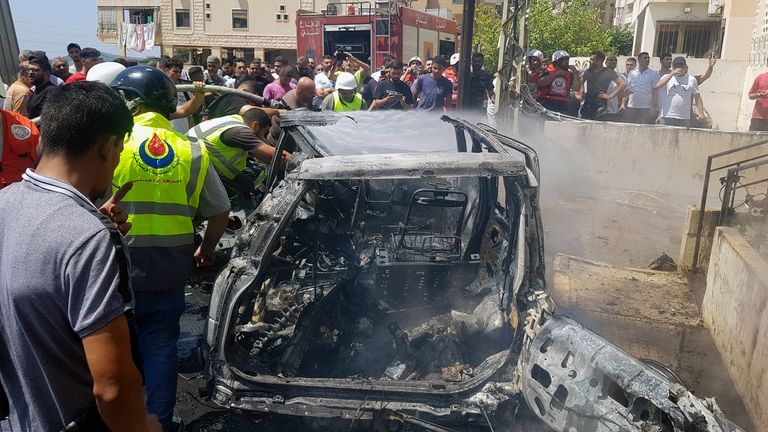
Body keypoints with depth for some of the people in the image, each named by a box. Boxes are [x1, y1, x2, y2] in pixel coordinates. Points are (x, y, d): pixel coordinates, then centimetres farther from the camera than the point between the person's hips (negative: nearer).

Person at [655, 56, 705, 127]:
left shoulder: (691, 80, 11)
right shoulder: (667, 77, 7)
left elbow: (697, 97, 12)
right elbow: (658, 86, -14)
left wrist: (701, 112, 2)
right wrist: (672, 73, -14)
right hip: (667, 117, -1)